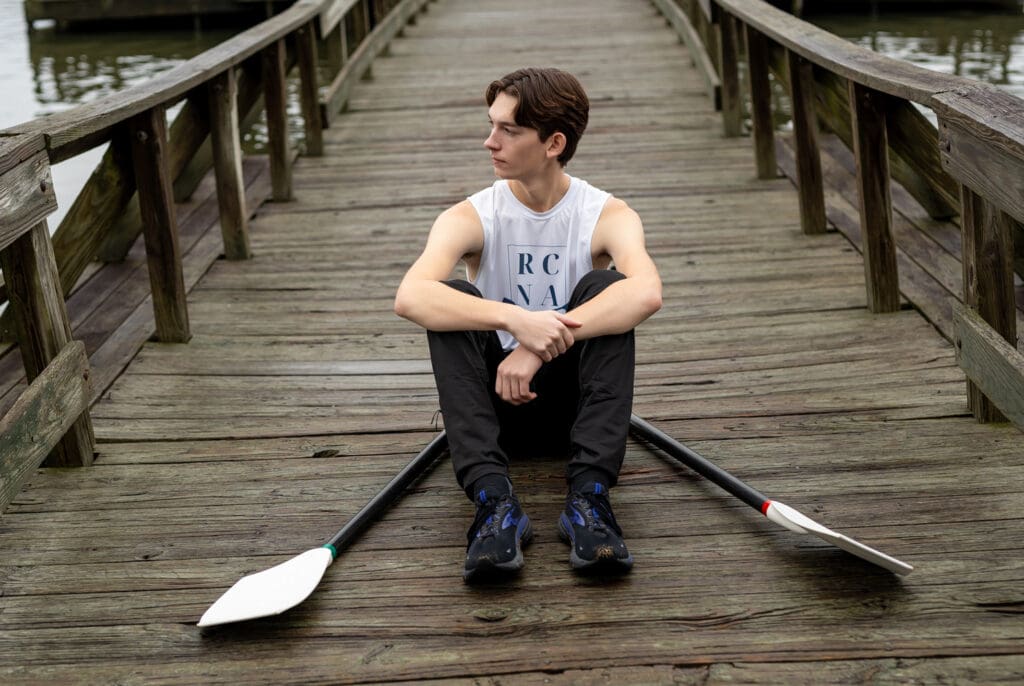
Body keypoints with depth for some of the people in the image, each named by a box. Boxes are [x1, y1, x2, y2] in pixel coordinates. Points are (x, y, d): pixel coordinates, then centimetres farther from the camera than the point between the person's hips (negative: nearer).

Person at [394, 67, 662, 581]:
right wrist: (513, 319, -41)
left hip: (575, 398, 0)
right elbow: (409, 297, -27)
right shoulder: (470, 218, -7)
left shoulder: (606, 215, -8)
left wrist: (541, 346, -37)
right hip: (497, 402, 0)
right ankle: (495, 502, -36)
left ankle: (588, 497, -34)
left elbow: (647, 292, -30)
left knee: (604, 286, -25)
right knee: (451, 297, -25)